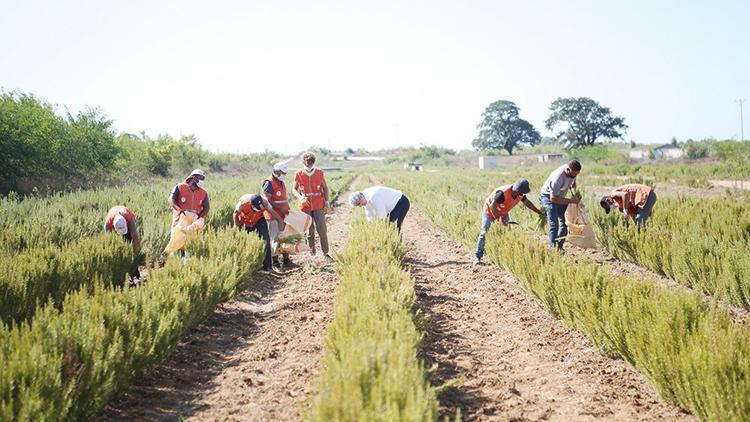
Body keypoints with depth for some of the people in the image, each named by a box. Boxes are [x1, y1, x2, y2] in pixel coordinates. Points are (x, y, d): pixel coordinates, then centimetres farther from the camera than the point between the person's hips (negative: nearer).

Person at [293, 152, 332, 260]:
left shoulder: (319, 173, 0)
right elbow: (295, 189, 6)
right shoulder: (298, 174, -1)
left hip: (319, 206, 0)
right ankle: (312, 253, 16)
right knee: (309, 232, 6)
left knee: (322, 231, -4)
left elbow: (325, 187, 11)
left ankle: (325, 253, 8)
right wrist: (300, 197, -13)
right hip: (306, 207, 0)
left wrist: (326, 201, 3)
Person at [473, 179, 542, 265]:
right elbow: (492, 207, -33)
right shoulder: (503, 193, -38)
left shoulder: (520, 194, -14)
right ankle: (477, 257, -7)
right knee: (484, 233, -9)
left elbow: (527, 202, 6)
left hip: (503, 213, 7)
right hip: (490, 211, -7)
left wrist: (539, 212, 8)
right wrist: (499, 219, -33)